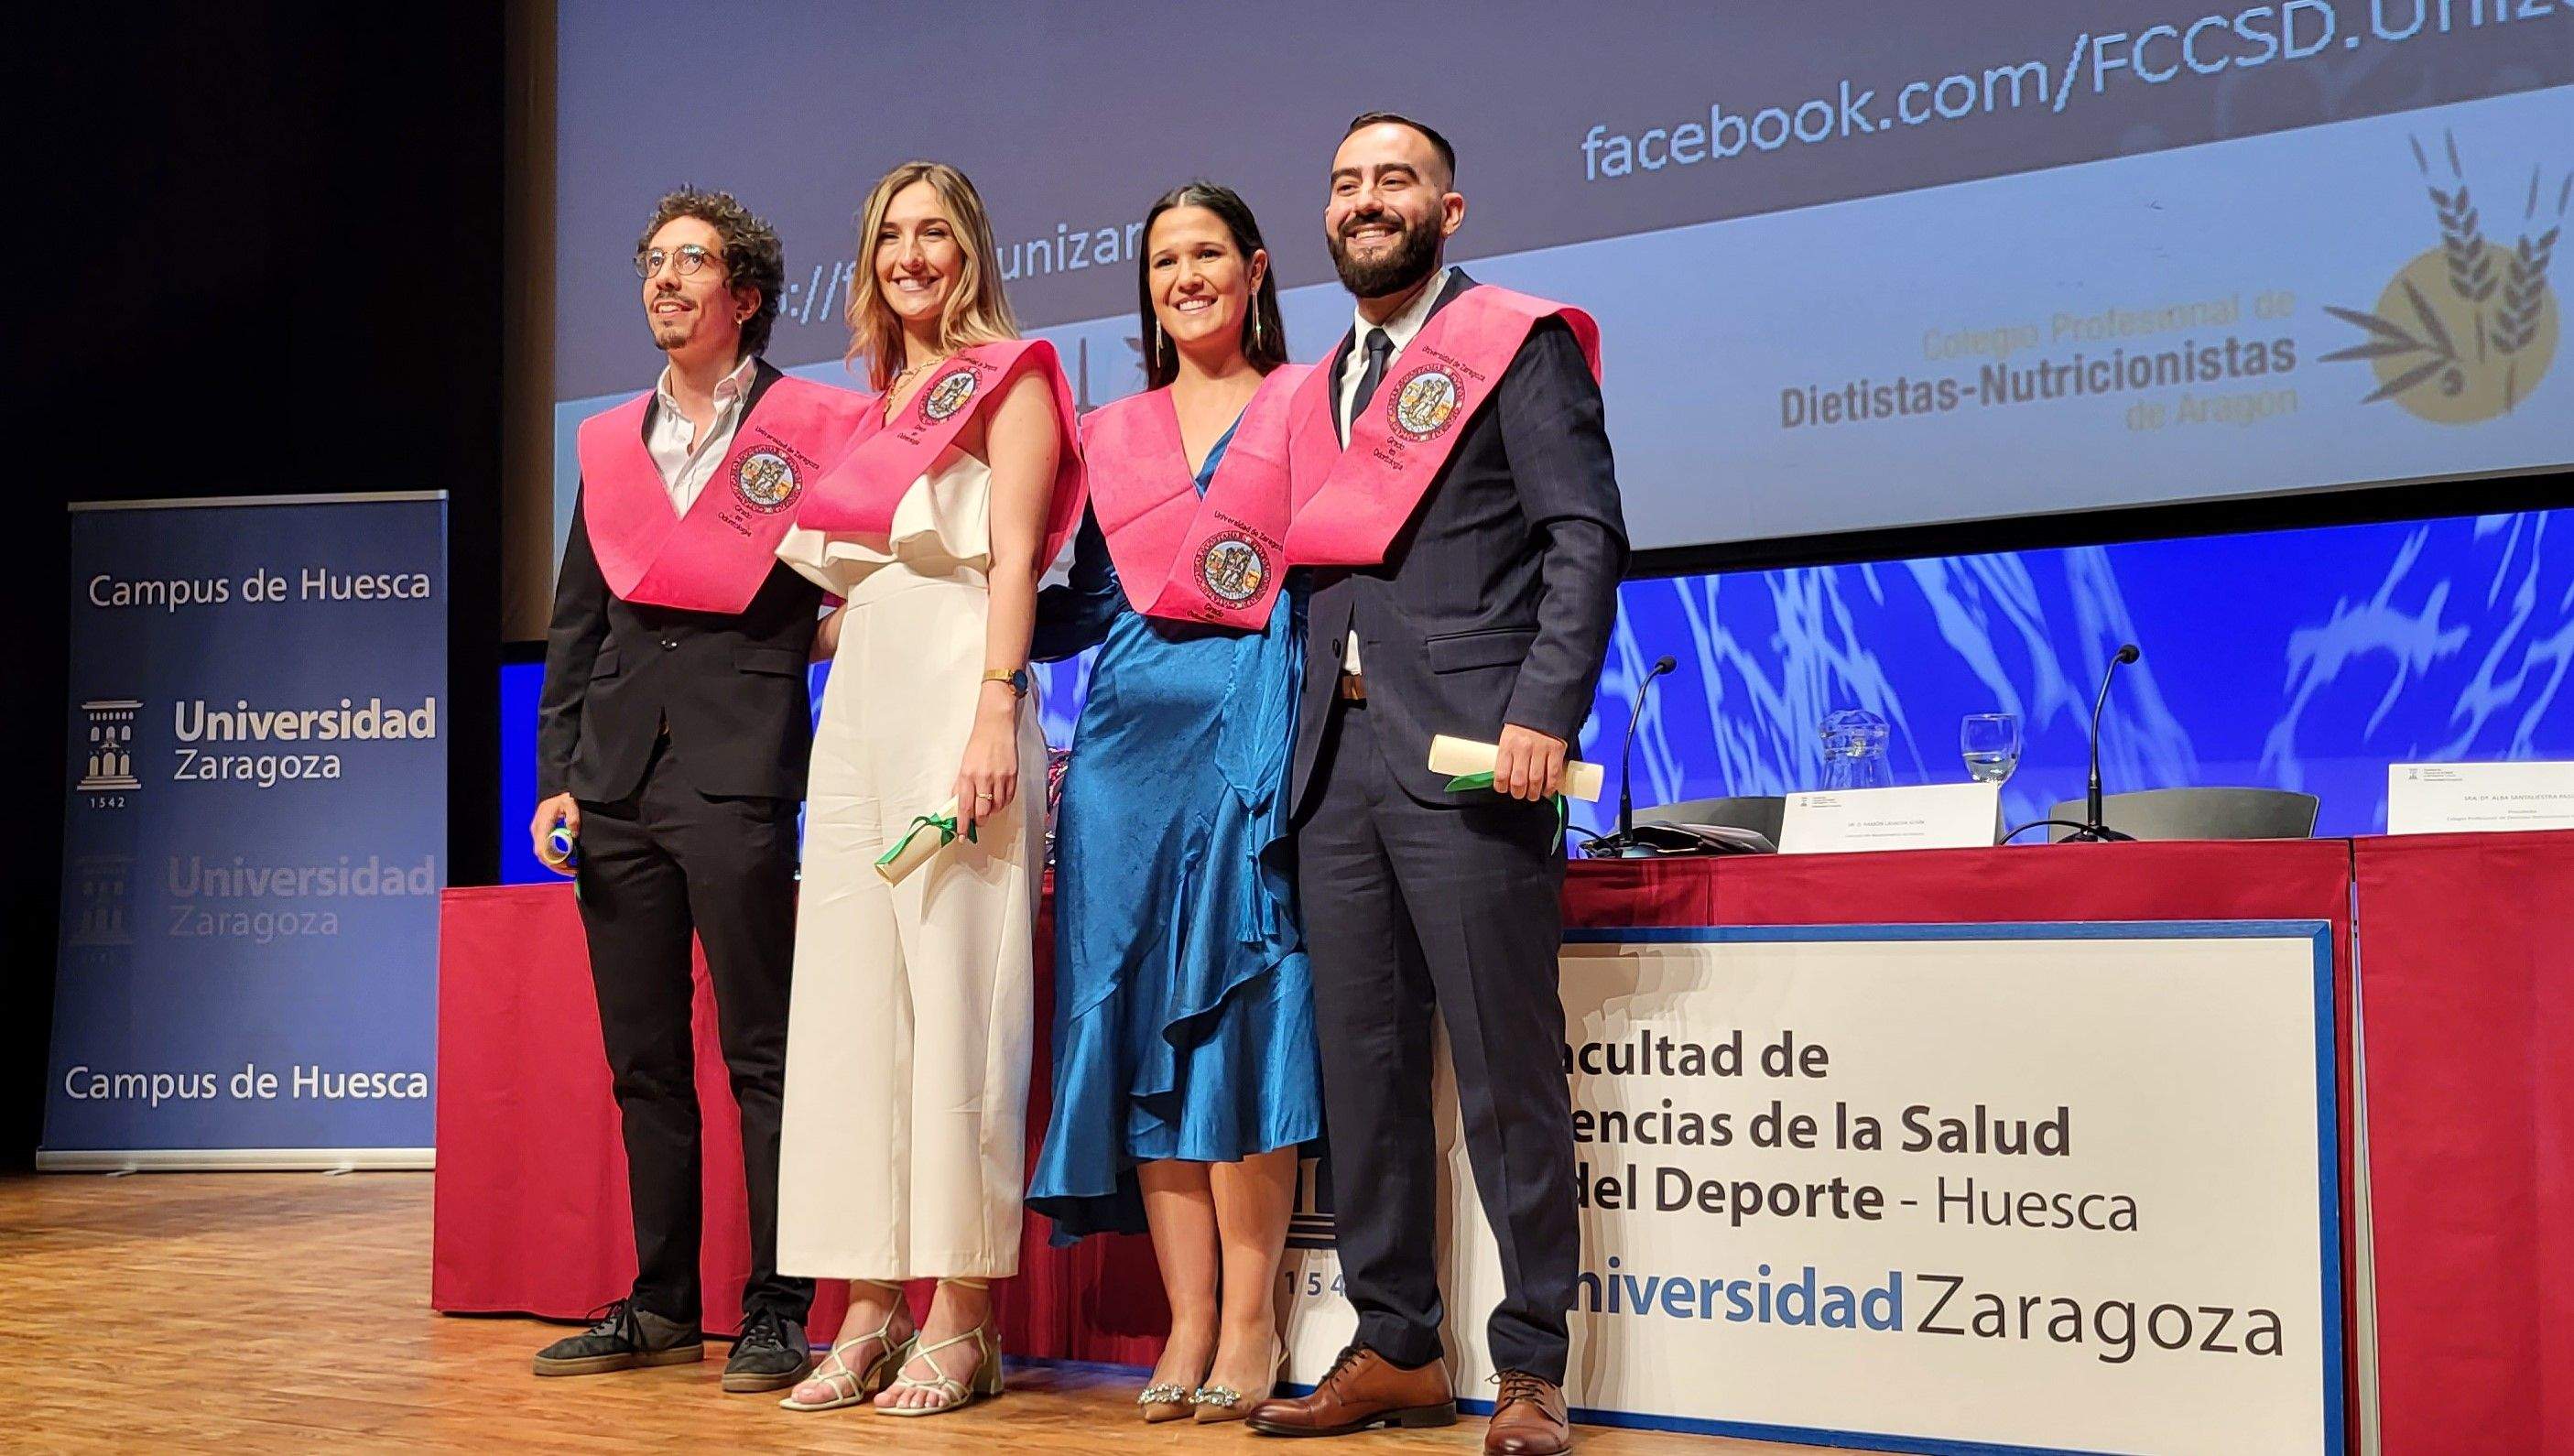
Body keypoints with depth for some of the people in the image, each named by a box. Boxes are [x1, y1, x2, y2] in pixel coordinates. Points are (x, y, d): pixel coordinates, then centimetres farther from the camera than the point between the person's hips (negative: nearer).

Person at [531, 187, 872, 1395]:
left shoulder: (811, 427, 2)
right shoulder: (610, 444, 17)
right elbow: (574, 626, 16)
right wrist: (557, 778, 10)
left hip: (739, 779, -5)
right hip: (617, 784, 6)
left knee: (760, 1055, -4)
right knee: (642, 1058, 9)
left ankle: (776, 1309, 2)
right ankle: (661, 1303, 18)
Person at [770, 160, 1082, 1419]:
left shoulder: (1008, 378, 3)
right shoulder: (874, 400, 22)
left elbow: (1014, 557, -8)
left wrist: (996, 712, -17)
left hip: (954, 693, -7)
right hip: (858, 702, 7)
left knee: (953, 990, -8)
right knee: (851, 997, 3)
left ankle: (959, 1321, -3)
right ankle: (871, 1307, 7)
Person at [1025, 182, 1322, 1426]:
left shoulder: (1306, 405, 8)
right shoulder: (1110, 435, 19)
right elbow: (1084, 609, 17)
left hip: (1254, 728, -4)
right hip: (1131, 734, 4)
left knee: (1237, 1012, -9)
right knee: (1140, 1018, -1)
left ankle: (1249, 1323, -2)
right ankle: (1189, 1323, 3)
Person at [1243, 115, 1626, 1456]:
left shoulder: (1518, 342, 3)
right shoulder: (1314, 391, 22)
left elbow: (1584, 537, -5)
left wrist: (1544, 713, -17)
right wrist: (1303, 736, 9)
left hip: (1465, 754, -6)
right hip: (1337, 756, 7)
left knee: (1505, 1067, -5)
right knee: (1362, 1060, 7)